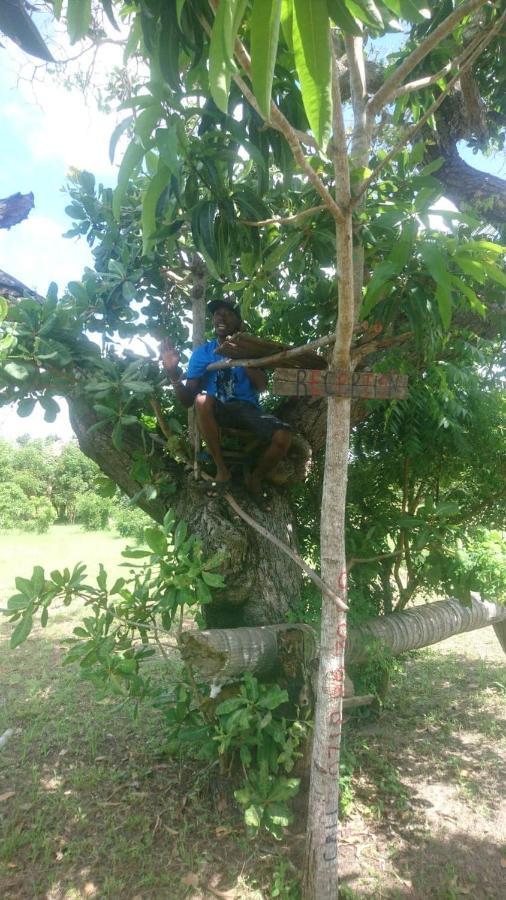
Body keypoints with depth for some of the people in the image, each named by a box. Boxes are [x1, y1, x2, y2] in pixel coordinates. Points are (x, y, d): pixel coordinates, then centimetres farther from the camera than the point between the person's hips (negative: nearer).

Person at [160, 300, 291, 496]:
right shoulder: (202, 353, 5)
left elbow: (261, 386, -8)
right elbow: (187, 400, -2)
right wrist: (173, 373, -19)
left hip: (248, 409, 0)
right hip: (218, 412, 0)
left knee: (283, 436, -28)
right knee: (202, 400, -36)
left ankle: (255, 478, 3)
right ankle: (221, 468, -19)